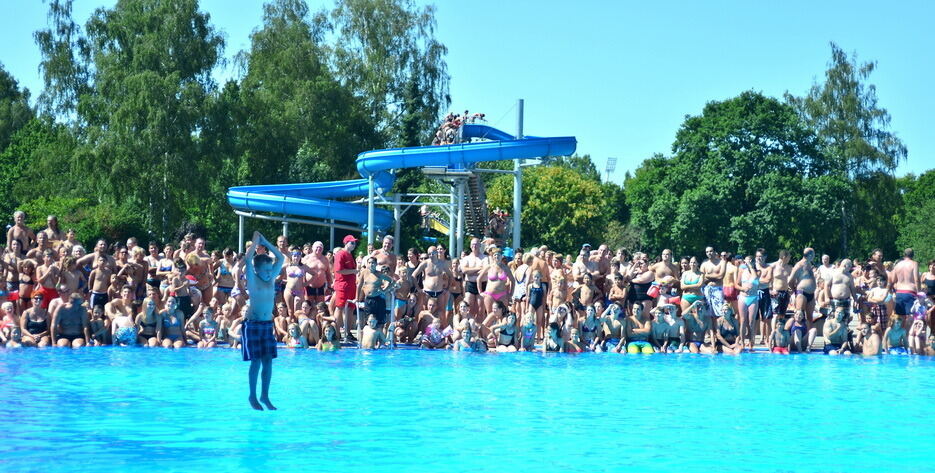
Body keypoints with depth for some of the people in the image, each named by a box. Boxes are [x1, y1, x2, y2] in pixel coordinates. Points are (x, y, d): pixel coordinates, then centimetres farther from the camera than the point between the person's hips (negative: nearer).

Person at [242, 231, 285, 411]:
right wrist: (256, 241, -5)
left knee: (268, 360, 3)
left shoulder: (271, 278, 9)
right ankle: (252, 397, 4)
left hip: (268, 324, 5)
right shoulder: (252, 280, -4)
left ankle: (265, 396, 11)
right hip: (252, 324, -5)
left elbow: (281, 258, 11)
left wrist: (265, 242, 8)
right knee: (256, 361, -5)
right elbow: (248, 259, -17)